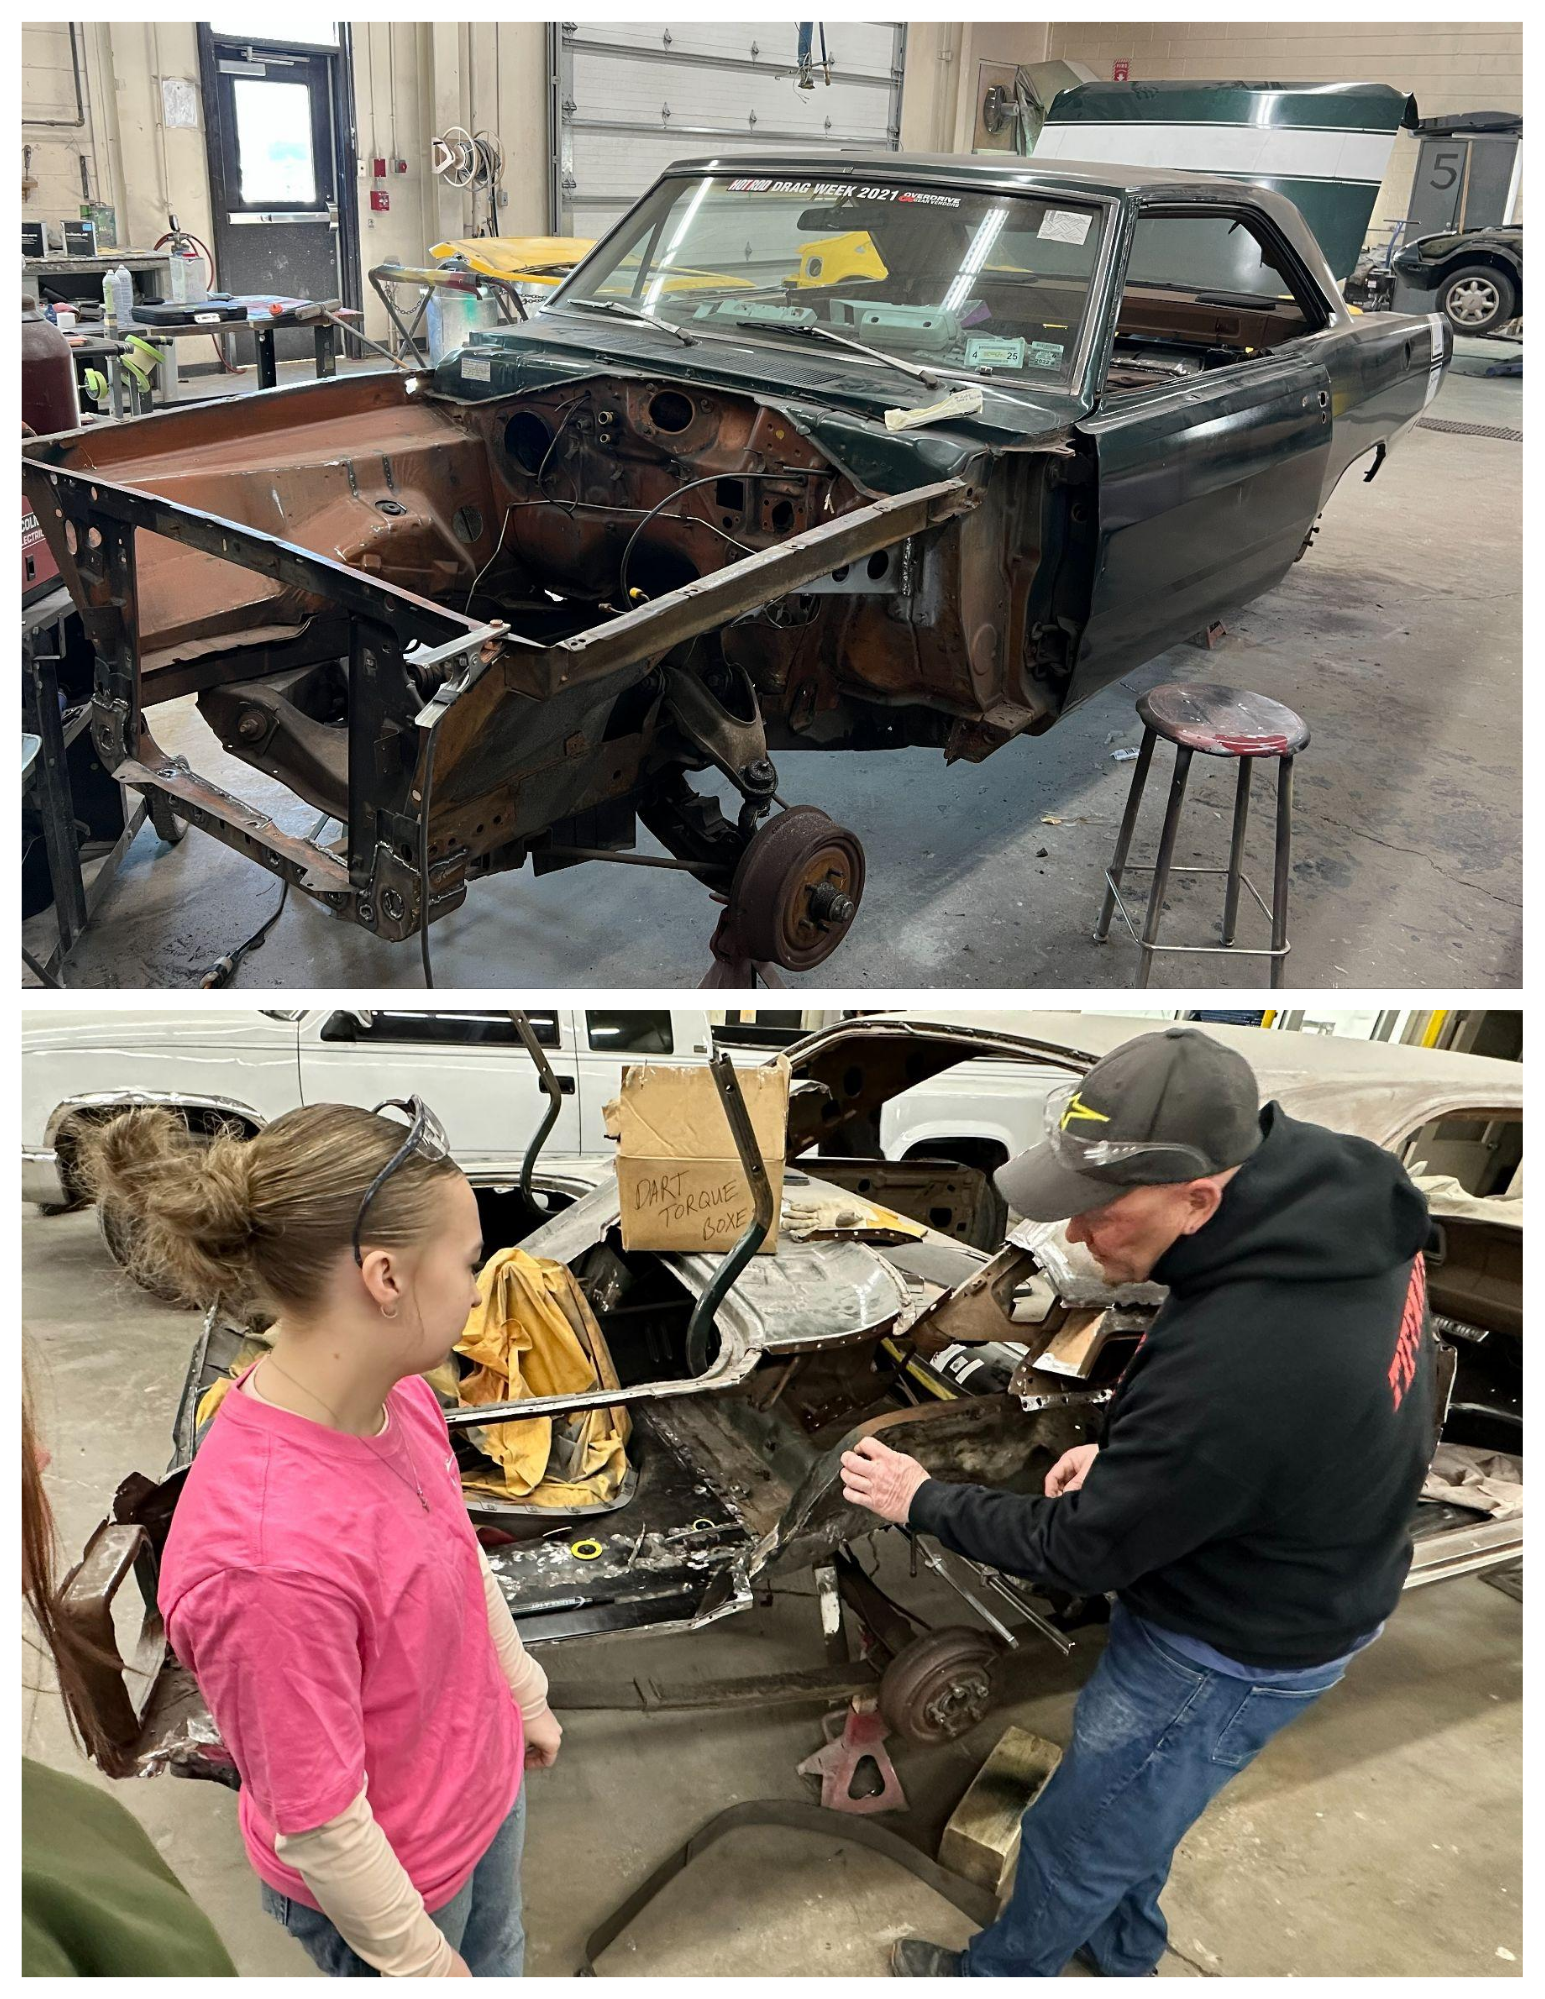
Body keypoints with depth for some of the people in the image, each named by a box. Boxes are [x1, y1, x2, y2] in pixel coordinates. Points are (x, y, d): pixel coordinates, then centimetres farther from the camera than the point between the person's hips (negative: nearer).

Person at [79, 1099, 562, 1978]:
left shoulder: (401, 1398, -18)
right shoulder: (266, 1555, -41)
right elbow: (316, 1827, -27)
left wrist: (524, 1698, 14)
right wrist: (419, 1961, -12)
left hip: (485, 1781, 6)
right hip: (395, 1874, -6)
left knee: (500, 1959, 31)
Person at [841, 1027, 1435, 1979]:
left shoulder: (1229, 1372, -43)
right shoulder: (1338, 1181, -18)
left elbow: (1078, 1551, -24)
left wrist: (925, 1501, -9)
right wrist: (1128, 1454, -2)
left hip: (1232, 1647, -8)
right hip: (1297, 1574, 8)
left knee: (1078, 1834, 19)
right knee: (1133, 1798, 32)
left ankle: (1001, 1973, 46)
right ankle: (1121, 1948, 57)